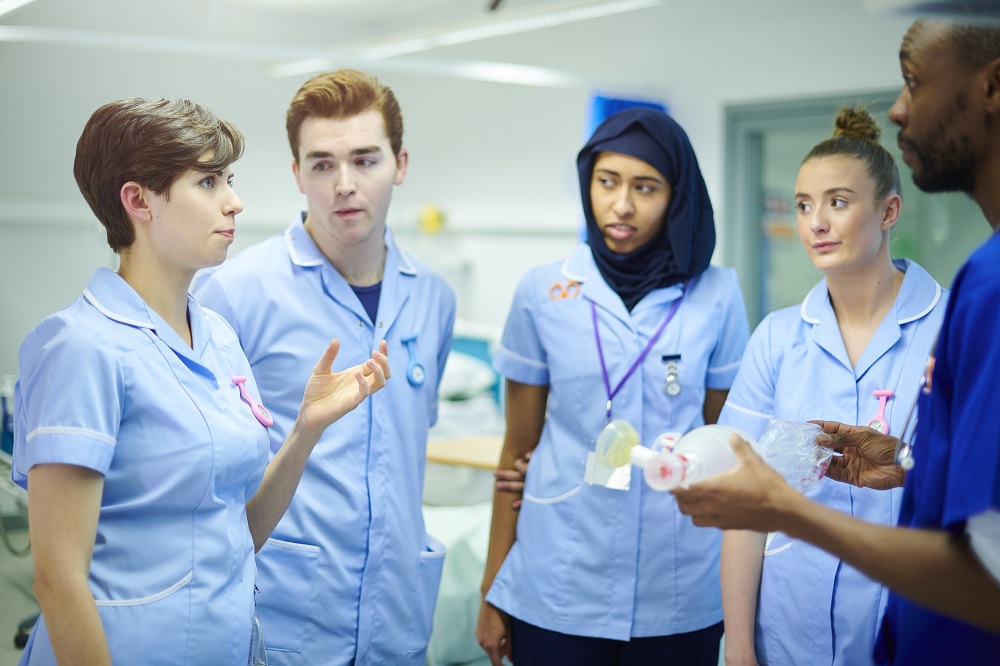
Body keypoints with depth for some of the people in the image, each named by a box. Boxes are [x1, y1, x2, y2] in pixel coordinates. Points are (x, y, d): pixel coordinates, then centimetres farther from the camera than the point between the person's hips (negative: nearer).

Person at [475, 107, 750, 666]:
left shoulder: (717, 296, -1)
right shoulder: (543, 292, -1)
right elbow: (519, 447, 3)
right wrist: (493, 589, 4)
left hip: (679, 596, 0)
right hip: (557, 593, 0)